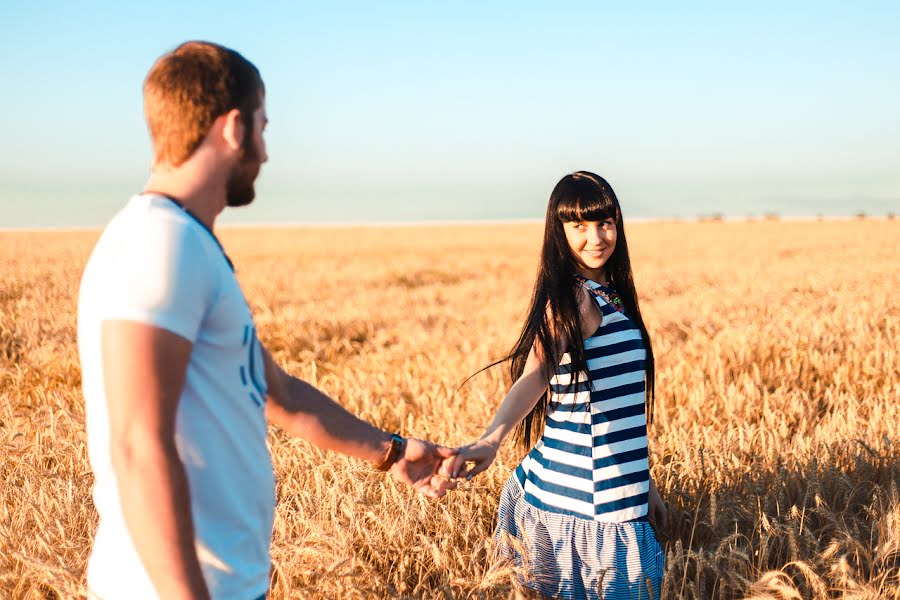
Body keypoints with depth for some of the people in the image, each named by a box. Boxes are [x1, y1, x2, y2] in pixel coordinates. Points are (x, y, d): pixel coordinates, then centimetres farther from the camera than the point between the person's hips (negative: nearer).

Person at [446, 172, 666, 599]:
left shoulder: (610, 295, 12)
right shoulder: (574, 298, -14)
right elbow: (536, 374, -30)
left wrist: (642, 484, 22)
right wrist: (492, 439, -47)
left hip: (616, 488, 8)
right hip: (586, 502, -8)